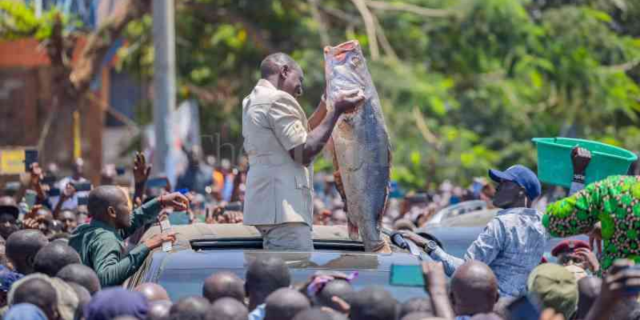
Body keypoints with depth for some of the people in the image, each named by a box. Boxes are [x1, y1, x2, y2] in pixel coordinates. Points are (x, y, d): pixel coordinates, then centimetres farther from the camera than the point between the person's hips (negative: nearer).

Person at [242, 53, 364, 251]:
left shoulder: (255, 101, 22)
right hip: (283, 204, -11)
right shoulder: (277, 99, -10)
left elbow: (301, 136, 24)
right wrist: (336, 111, -10)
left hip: (270, 204, 11)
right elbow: (304, 153, -15)